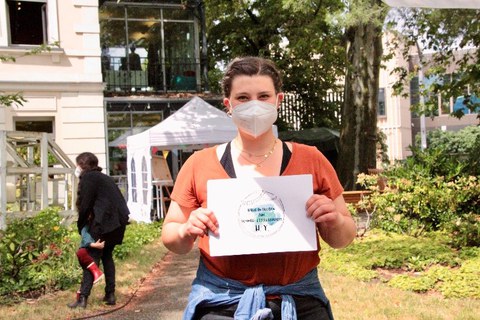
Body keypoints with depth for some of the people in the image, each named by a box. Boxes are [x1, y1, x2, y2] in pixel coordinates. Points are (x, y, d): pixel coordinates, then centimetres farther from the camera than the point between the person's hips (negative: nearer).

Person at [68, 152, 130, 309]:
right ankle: (110, 295, 19)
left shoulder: (87, 178, -2)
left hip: (104, 222, -8)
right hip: (119, 221, 8)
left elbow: (85, 204, -8)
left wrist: (81, 227, 5)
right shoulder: (103, 177, 24)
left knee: (92, 257, -3)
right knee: (107, 255, 18)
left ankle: (83, 298, -4)